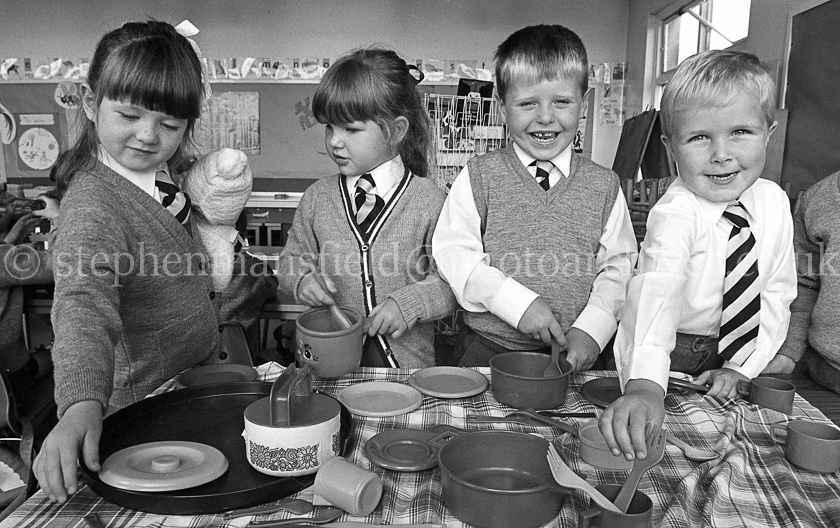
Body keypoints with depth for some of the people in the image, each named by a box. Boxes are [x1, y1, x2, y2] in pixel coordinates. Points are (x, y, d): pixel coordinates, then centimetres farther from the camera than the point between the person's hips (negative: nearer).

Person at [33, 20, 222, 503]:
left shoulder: (170, 175, 0)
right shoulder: (94, 203, -26)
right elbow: (85, 303, -42)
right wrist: (82, 406, -56)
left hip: (198, 382, 8)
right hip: (144, 405, -8)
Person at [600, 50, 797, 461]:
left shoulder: (774, 203, -8)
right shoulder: (676, 214, -27)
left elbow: (777, 293, -2)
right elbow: (656, 291, -44)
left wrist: (741, 366, -12)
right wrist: (645, 386, -59)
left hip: (727, 355, 4)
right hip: (668, 355, -4)